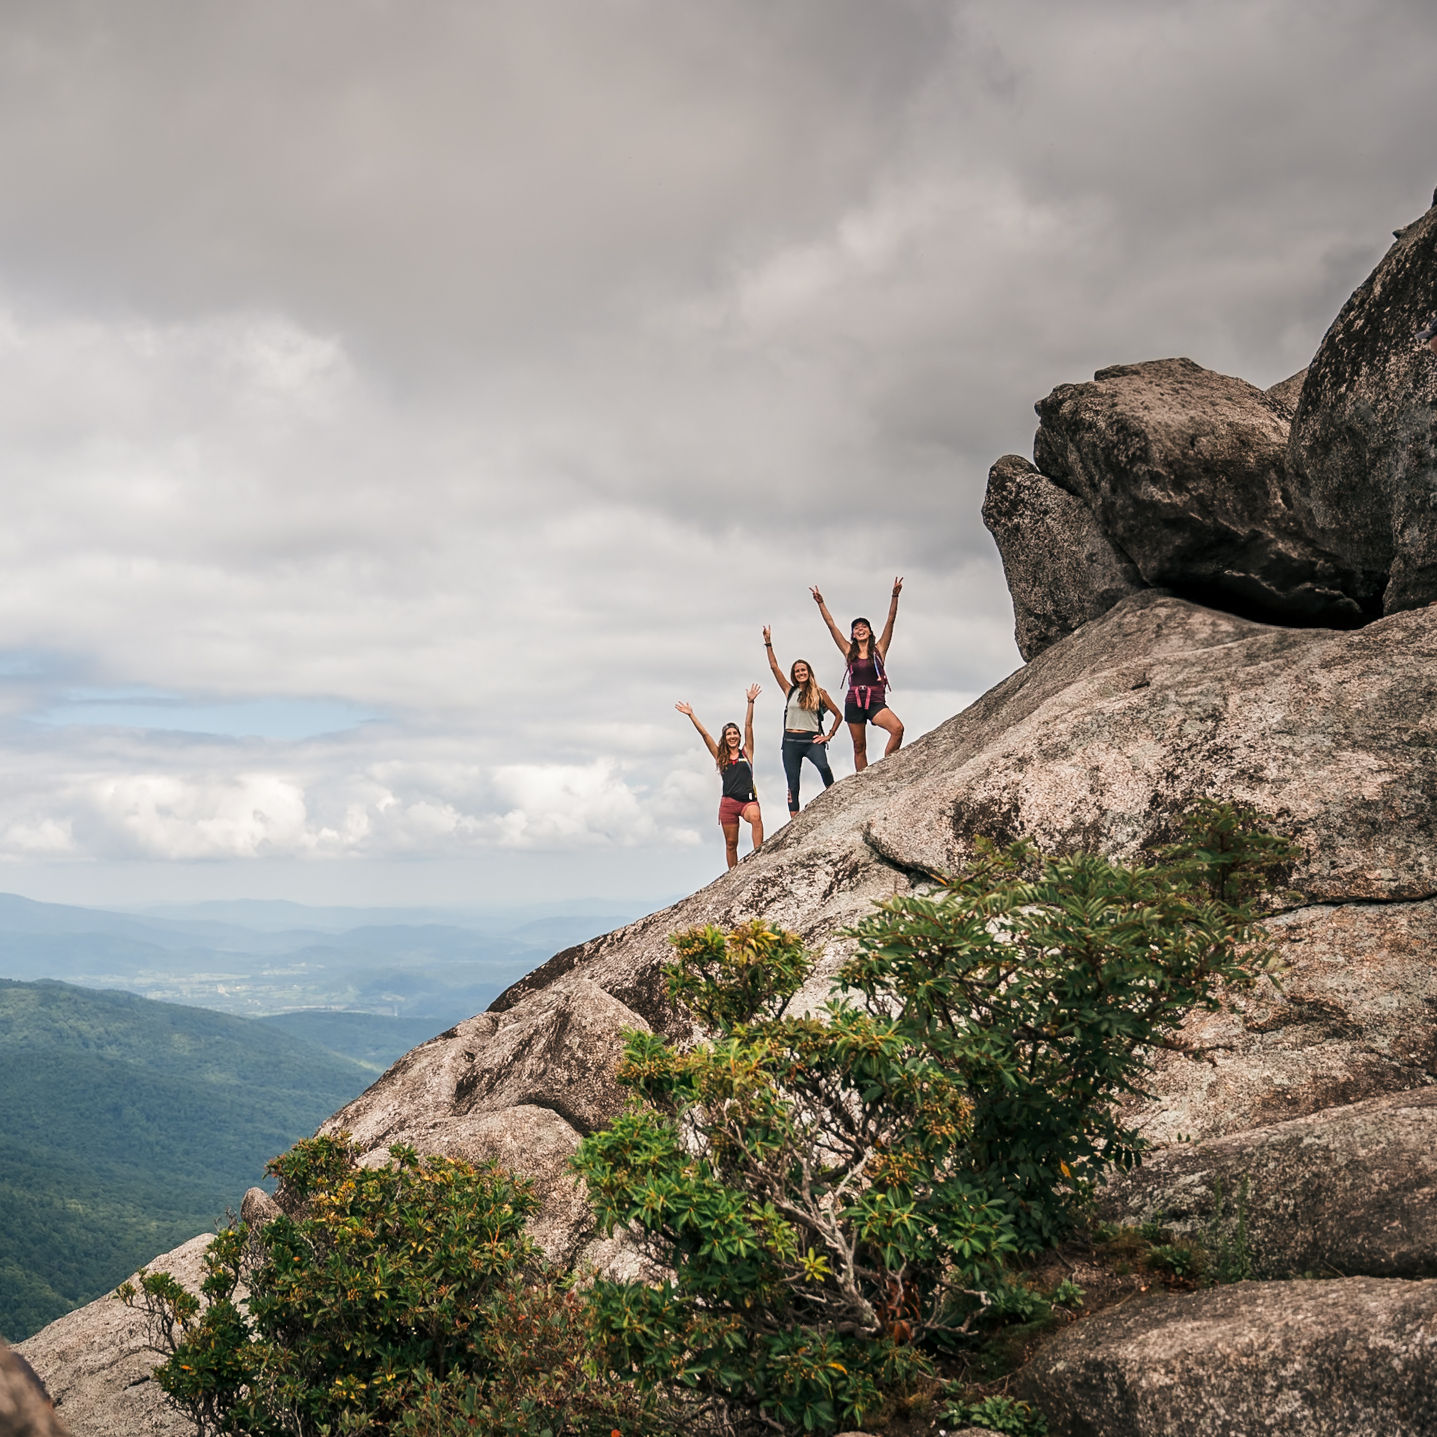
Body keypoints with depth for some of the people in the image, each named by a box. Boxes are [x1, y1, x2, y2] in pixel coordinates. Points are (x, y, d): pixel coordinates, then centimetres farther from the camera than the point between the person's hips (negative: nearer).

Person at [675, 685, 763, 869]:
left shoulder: (746, 752, 11)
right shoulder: (720, 756, 14)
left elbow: (748, 726, 4)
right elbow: (704, 734, 11)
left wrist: (750, 703, -3)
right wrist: (691, 716, 8)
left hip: (748, 800, -2)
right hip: (728, 802, 2)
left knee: (755, 816, -35)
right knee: (731, 843, 3)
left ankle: (759, 854, -41)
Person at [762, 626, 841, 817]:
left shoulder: (820, 693, 6)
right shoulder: (790, 691, 10)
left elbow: (838, 715, 12)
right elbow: (774, 666, 9)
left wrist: (829, 735, 3)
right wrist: (768, 643, 8)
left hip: (812, 740, -2)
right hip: (791, 741, 2)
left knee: (823, 767, -32)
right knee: (793, 785, -1)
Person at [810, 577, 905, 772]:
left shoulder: (879, 649, 6)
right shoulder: (849, 651, 10)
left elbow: (890, 621, -1)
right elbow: (831, 625, 8)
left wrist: (895, 597, -10)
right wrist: (820, 603, 4)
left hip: (876, 701, -2)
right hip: (854, 702, 2)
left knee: (898, 728, -26)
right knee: (859, 747, 3)